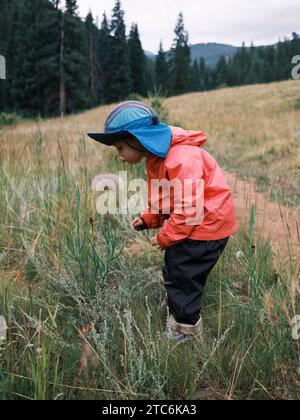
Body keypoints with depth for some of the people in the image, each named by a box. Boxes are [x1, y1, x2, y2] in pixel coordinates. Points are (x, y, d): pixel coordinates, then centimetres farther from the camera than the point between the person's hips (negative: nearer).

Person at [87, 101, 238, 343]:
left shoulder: (182, 160, -28)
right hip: (193, 222, 10)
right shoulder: (155, 158, 5)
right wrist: (148, 219, -1)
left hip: (207, 224, -10)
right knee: (173, 271, 18)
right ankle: (176, 323, 36)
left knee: (181, 276, -2)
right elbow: (163, 199, 14)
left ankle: (186, 330, 17)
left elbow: (188, 209, -29)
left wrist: (165, 237, -18)